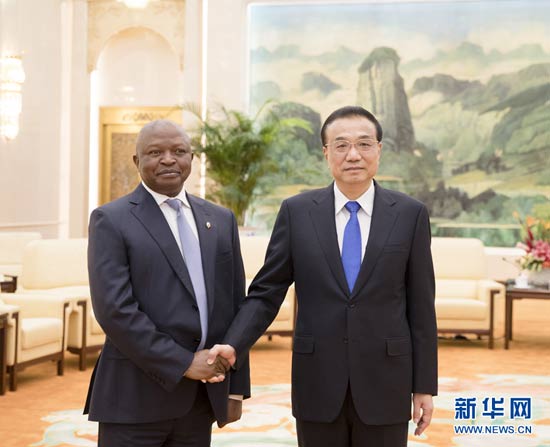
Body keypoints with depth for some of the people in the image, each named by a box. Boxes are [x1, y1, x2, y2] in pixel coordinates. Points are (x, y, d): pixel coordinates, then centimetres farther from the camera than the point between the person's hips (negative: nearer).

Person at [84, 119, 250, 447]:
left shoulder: (221, 220, 11)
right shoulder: (111, 220, -3)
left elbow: (234, 306, 11)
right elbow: (114, 309, -13)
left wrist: (236, 388, 9)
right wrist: (182, 363, -14)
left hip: (202, 398, 5)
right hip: (137, 398, -4)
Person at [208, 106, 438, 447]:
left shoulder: (410, 214, -1)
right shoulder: (297, 211, 0)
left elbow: (420, 306, 1)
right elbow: (265, 293, 0)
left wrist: (425, 385, 1)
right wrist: (233, 346, -16)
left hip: (384, 383, 0)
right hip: (317, 384, 1)